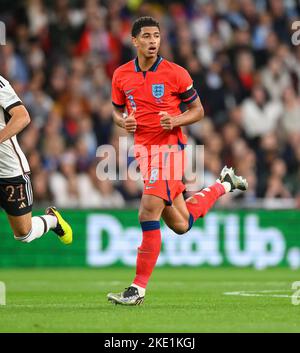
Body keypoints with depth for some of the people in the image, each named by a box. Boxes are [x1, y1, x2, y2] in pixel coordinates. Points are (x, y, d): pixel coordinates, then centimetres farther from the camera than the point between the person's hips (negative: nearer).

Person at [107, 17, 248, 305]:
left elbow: (197, 110, 2)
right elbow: (117, 110, 19)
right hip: (143, 149, 6)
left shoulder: (176, 73, -7)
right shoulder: (121, 75, 5)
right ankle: (224, 184, 41)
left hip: (169, 148, -6)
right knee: (180, 224, 15)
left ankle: (138, 289, -11)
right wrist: (123, 122, -5)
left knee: (148, 215, -18)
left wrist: (176, 121, -18)